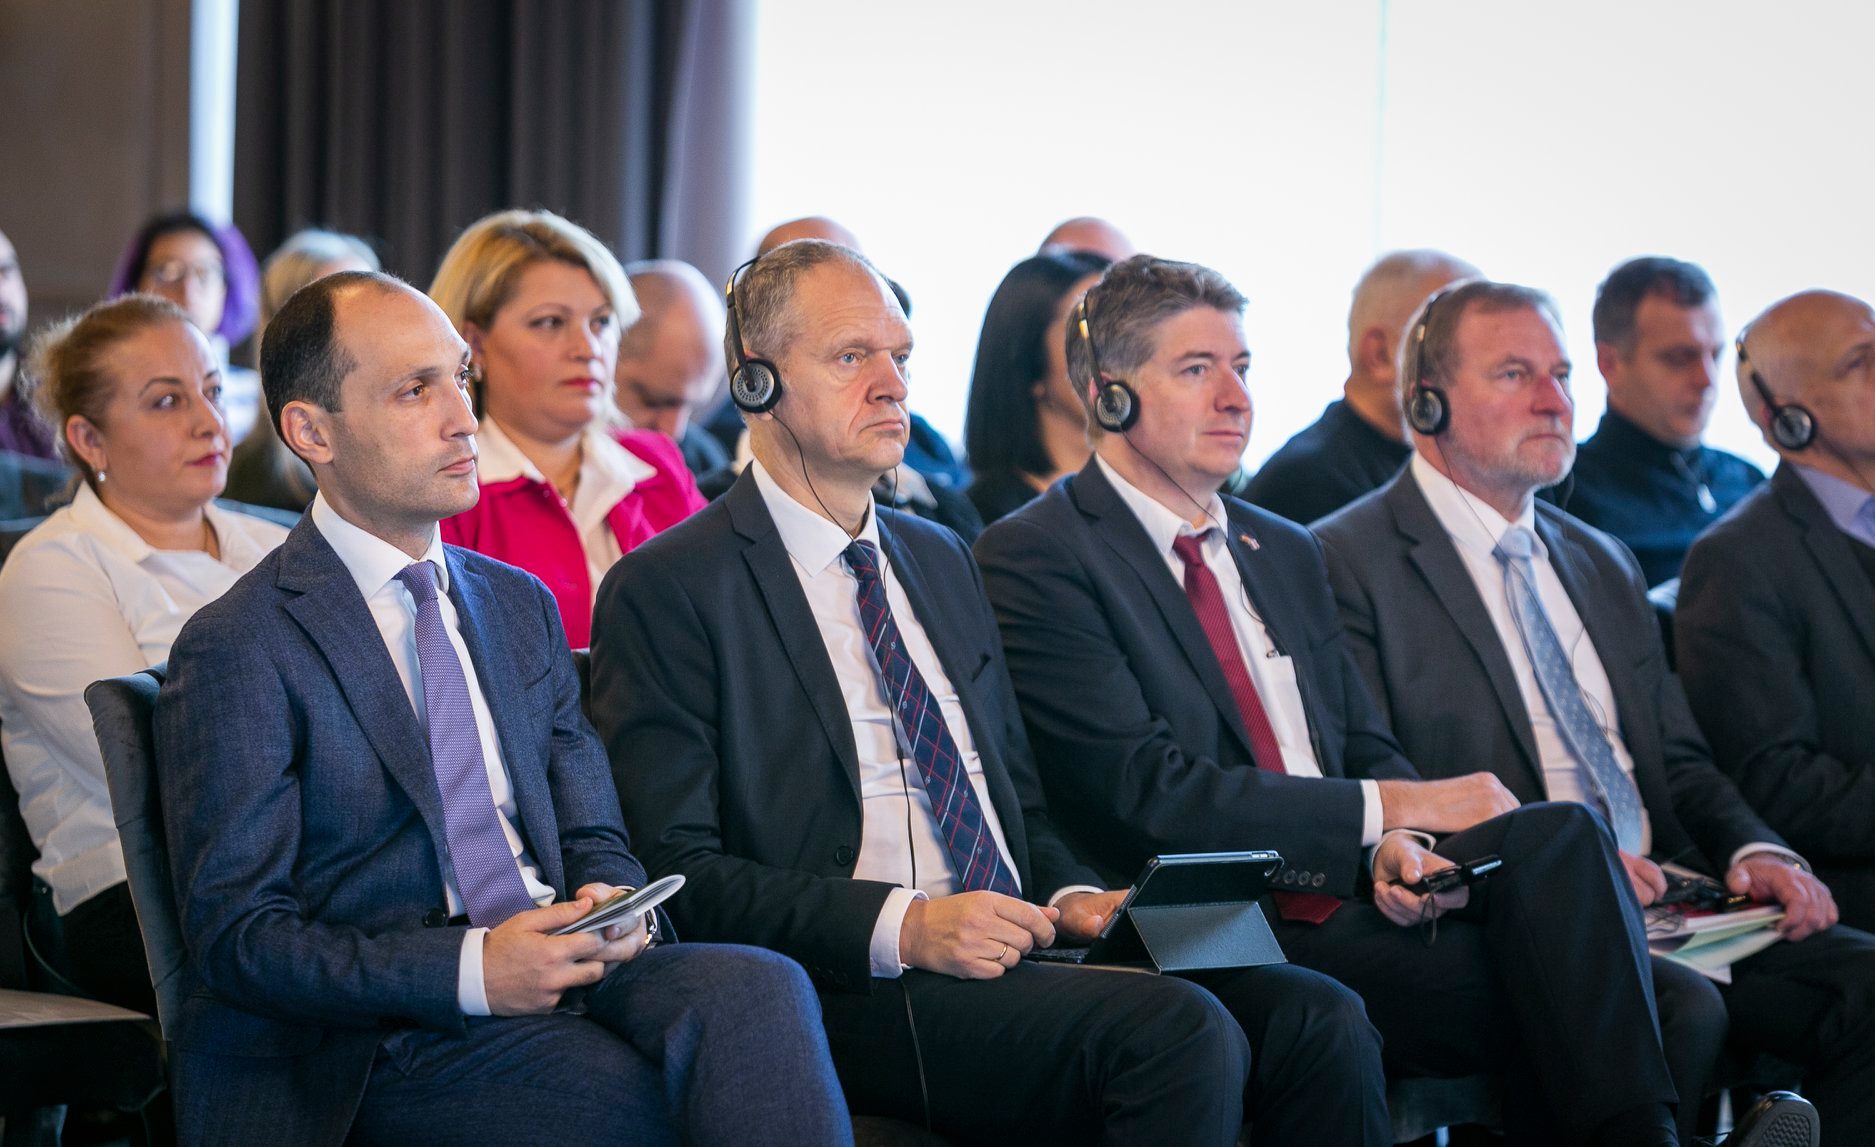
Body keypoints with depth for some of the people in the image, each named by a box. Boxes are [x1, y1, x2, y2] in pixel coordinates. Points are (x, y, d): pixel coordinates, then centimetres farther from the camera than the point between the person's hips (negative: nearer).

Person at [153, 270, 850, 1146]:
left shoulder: (521, 605, 21)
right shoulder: (237, 652, -2)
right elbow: (237, 935, -7)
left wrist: (610, 900, -2)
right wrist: (472, 970, -19)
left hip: (566, 972, 6)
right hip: (392, 1038, -6)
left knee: (759, 989, -28)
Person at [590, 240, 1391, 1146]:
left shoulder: (940, 560, 24)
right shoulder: (666, 589, 0)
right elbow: (681, 874, -8)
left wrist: (1070, 898, 5)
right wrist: (904, 927, -19)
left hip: (1024, 956, 7)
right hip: (854, 994, -7)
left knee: (1319, 1022, -18)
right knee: (1181, 1030, -31)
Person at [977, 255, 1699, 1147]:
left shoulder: (1286, 554, 23)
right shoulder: (1035, 558, -3)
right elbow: (1150, 793, -12)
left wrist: (1398, 845, -6)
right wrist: (1387, 809, -11)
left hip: (1349, 892, 7)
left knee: (1555, 835, -25)